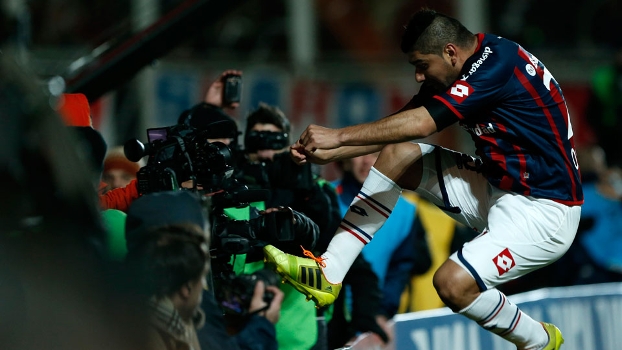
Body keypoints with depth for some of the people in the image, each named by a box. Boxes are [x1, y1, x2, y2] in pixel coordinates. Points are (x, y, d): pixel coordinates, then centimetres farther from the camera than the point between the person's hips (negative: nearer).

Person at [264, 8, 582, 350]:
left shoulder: (497, 63, -23)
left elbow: (419, 124, -27)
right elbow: (396, 129, 6)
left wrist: (339, 136, -22)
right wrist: (328, 152, -4)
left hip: (543, 210, -9)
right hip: (497, 190, 9)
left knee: (453, 282, -27)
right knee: (397, 154, 0)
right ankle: (328, 275, -1)